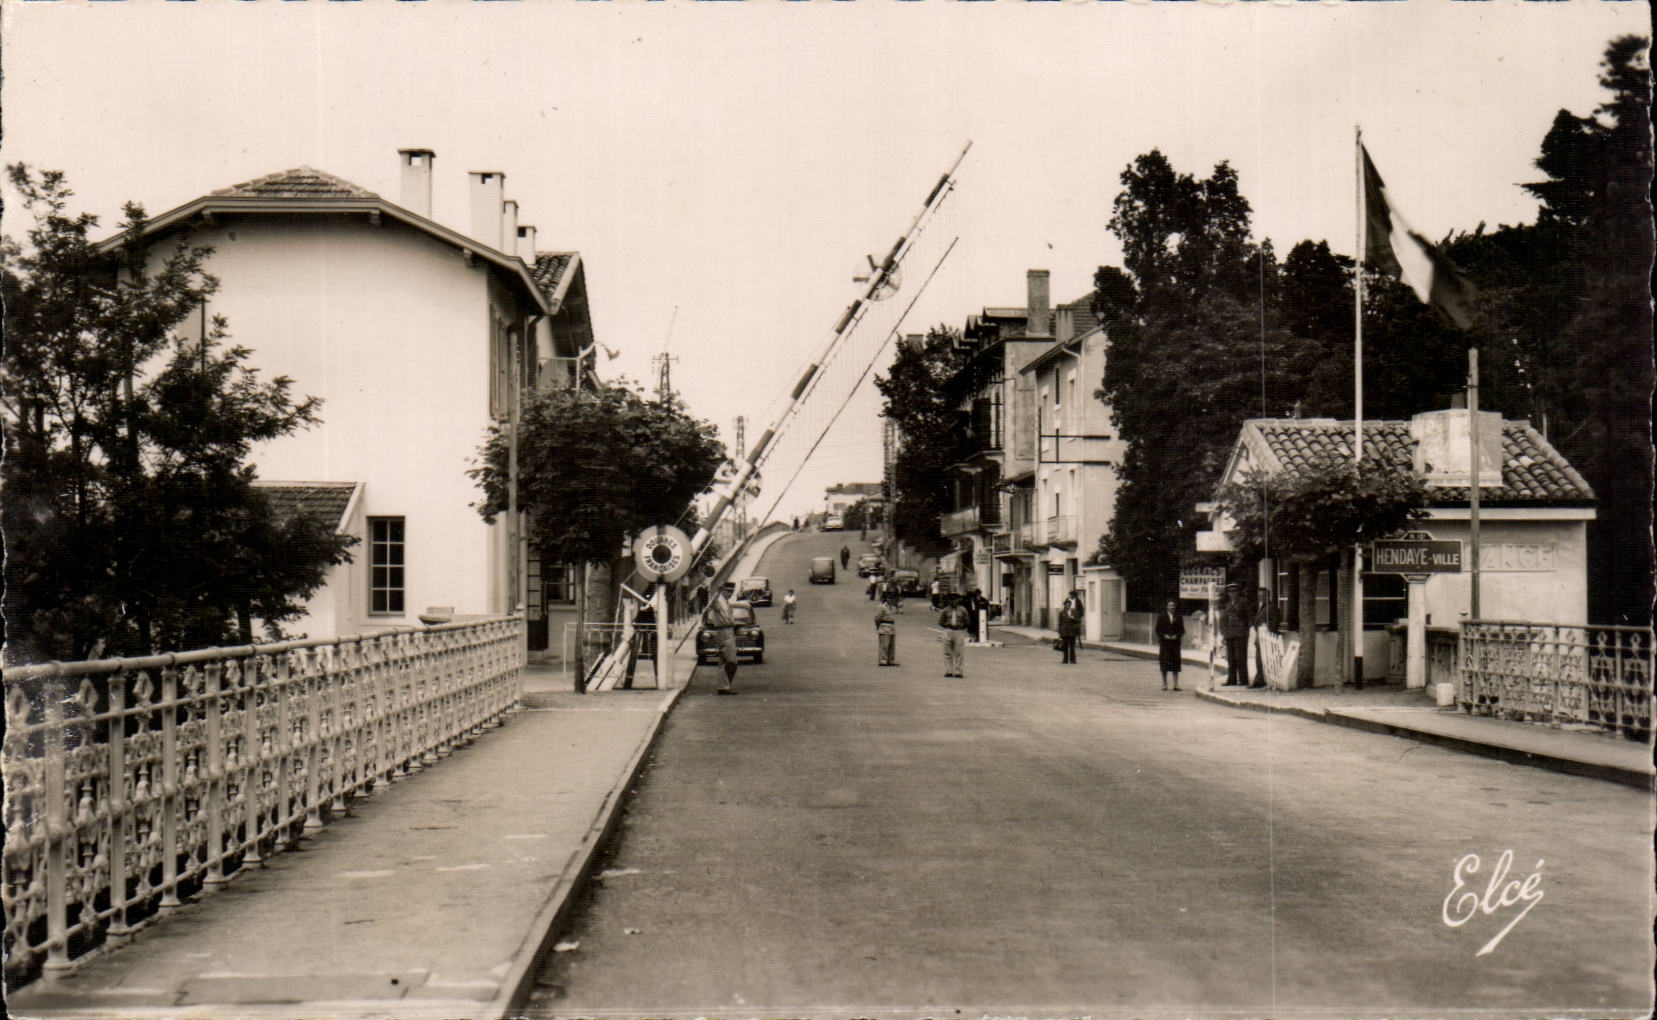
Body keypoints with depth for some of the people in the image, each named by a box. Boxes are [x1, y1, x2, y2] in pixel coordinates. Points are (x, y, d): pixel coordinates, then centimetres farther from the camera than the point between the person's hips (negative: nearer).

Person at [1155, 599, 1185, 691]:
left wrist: (1176, 636, -10)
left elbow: (1182, 630, 8)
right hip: (1164, 643, -1)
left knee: (1175, 663, 0)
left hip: (1175, 643, 1)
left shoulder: (1179, 617, 8)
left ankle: (1176, 684, 3)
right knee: (1164, 663, 1)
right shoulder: (1161, 616, 5)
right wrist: (1164, 635, -12)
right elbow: (1158, 630, 4)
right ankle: (1164, 684, 8)